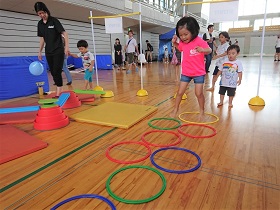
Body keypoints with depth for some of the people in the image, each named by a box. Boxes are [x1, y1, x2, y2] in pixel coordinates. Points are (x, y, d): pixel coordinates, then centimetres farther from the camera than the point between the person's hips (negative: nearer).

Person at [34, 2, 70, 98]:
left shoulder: (54, 20, -7)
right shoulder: (40, 23, 9)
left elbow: (64, 33, -11)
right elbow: (42, 38, 16)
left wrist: (66, 46, -21)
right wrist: (40, 51, 15)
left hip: (58, 51, -6)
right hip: (48, 52, 6)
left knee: (57, 72, -9)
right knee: (53, 72, 6)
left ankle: (58, 93, -5)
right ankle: (59, 89, 17)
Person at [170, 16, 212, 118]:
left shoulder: (199, 41, -16)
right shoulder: (183, 43, 1)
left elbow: (209, 50, -21)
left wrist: (203, 50, -43)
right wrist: (174, 42, 4)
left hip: (198, 73, -4)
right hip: (185, 72, 4)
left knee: (199, 93, -1)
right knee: (180, 92, 5)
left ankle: (201, 110, 22)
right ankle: (175, 109, 21)